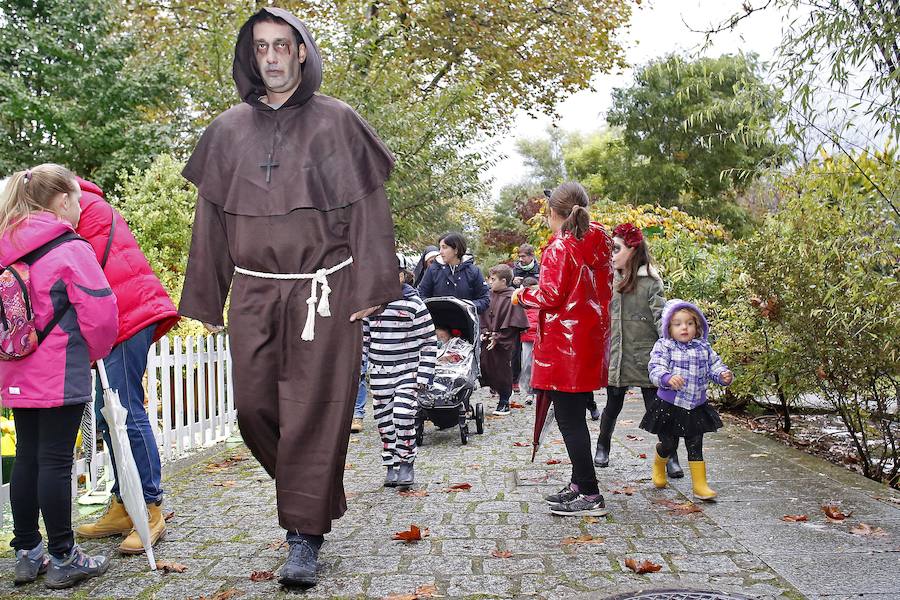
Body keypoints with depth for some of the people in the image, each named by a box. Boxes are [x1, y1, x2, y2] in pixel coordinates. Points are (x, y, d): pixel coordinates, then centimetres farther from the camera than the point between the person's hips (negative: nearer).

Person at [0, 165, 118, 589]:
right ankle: (62, 559, 7)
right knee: (56, 460, -2)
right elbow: (100, 313, -14)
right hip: (60, 375, -7)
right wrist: (93, 353, 4)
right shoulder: (71, 249, -12)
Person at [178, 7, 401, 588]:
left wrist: (368, 290, -7)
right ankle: (313, 496, 30)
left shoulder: (336, 122, 3)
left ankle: (305, 539, 9)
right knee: (255, 409, 4)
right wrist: (206, 300, 12)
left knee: (313, 416, -2)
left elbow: (366, 208, 0)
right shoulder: (228, 130, 12)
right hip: (254, 295, 4)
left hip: (323, 293, -3)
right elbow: (211, 219, 14)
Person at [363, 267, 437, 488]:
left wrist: (424, 376, -8)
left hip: (408, 371, -4)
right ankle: (391, 467, 21)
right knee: (384, 421, 7)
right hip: (379, 373, 4)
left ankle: (406, 464, 3)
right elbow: (363, 337, 18)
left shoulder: (414, 303, -6)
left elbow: (429, 342, -4)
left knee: (403, 416, -16)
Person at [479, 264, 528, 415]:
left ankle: (504, 402, 19)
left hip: (503, 344, -6)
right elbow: (483, 316, 13)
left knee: (503, 372, 4)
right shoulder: (489, 295, 5)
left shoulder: (511, 298, -12)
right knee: (487, 369, 9)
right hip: (488, 341, 6)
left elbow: (511, 324, -14)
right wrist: (484, 331, -1)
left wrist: (498, 337, -16)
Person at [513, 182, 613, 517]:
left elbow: (550, 296, -18)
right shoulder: (599, 244, 11)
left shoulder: (559, 248, -13)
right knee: (576, 417, 17)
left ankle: (590, 496, 0)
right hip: (591, 341, 9)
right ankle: (579, 485, 27)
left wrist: (522, 296, 0)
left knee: (569, 420, -3)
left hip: (564, 344, -9)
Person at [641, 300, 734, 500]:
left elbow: (715, 366, 7)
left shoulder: (703, 348, 4)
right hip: (668, 407, -3)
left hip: (696, 408, 3)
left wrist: (724, 375, -15)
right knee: (668, 445, 9)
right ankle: (659, 464, 42)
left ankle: (700, 485, 14)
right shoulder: (663, 347, -9)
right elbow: (655, 370, -19)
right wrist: (668, 378, -39)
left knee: (695, 447, 7)